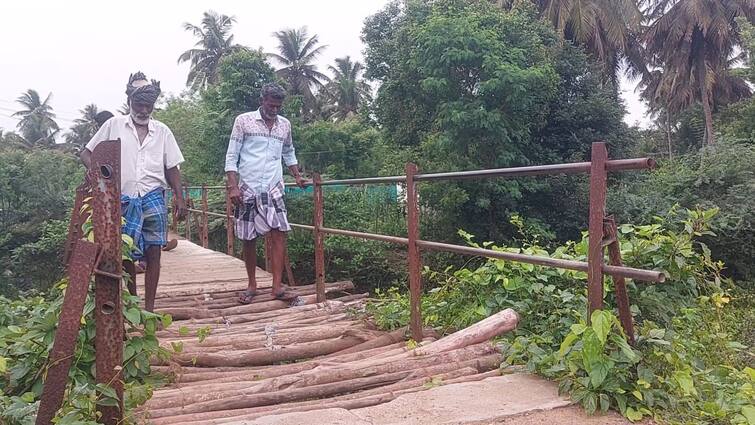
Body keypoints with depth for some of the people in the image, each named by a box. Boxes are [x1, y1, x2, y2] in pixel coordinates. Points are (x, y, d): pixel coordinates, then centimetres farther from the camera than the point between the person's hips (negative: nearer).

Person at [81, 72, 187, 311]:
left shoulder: (162, 131, 9)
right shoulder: (113, 125, 5)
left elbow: (172, 168, 10)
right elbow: (87, 153, 7)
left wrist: (180, 198, 2)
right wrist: (92, 167, -15)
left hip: (153, 199, 1)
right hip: (123, 200, 0)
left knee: (153, 252, 0)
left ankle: (149, 308, 7)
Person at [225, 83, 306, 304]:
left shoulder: (285, 124, 10)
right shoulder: (243, 120, -1)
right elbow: (231, 156, -4)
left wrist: (297, 176, 17)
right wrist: (232, 186, -12)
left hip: (273, 188, 2)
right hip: (247, 188, -2)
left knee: (279, 232, -10)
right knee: (248, 238, 4)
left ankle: (277, 285, -6)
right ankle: (252, 285, 18)